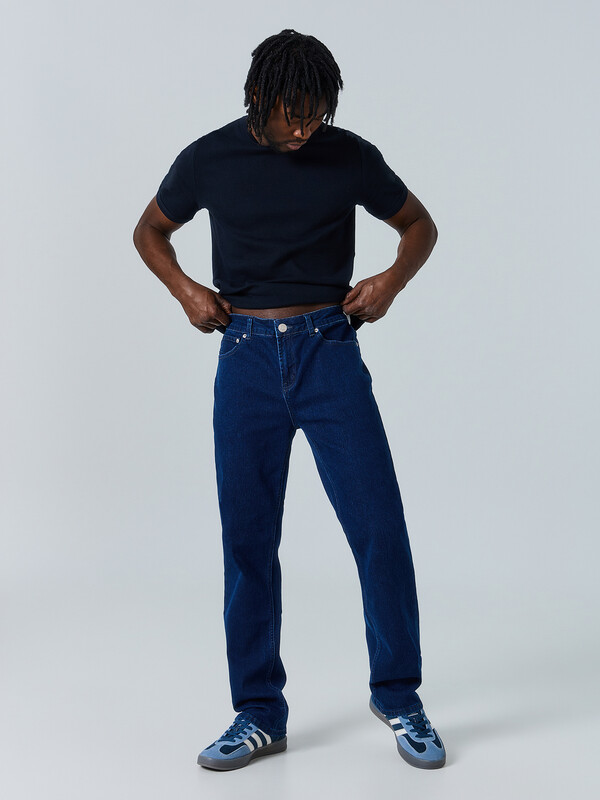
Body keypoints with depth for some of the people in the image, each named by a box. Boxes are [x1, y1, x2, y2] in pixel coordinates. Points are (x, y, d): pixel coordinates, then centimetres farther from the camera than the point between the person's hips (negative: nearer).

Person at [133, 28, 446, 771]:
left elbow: (419, 224, 14)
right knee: (248, 539, 3)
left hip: (329, 352, 0)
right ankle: (259, 713, 15)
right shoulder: (209, 160, 1)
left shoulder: (352, 157, 0)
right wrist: (185, 289, -1)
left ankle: (398, 697, 13)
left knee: (379, 528, -6)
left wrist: (392, 280, -5)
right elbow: (150, 230, 17)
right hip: (246, 357, 1)